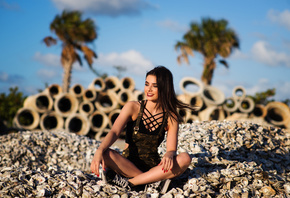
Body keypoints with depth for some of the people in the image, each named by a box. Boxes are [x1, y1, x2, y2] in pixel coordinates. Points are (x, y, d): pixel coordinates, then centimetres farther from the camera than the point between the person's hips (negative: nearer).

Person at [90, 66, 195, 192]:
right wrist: (99, 151, -37)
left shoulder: (171, 117, -1)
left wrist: (169, 155, -33)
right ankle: (153, 180, -25)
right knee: (106, 154, -31)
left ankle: (129, 182, -27)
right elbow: (114, 132, -18)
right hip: (128, 165, -1)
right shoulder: (133, 107, -5)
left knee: (185, 159, -26)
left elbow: (172, 149, -7)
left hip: (154, 166, 2)